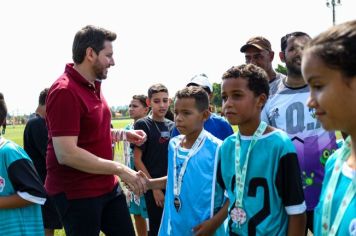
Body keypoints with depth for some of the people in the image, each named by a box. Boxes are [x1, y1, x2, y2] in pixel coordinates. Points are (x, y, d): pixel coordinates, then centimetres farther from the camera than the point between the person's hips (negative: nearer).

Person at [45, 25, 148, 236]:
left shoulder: (94, 86, 10)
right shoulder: (65, 91, -21)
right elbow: (66, 154, -27)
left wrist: (124, 134, 8)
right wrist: (120, 169, -25)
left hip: (107, 185, 9)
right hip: (76, 192, -9)